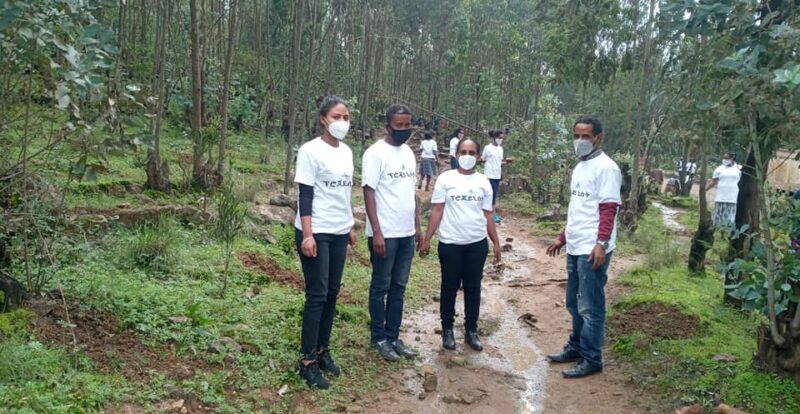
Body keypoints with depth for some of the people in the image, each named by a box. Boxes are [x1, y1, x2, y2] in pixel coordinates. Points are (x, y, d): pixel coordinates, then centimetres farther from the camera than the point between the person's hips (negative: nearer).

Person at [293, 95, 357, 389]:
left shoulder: (347, 152, 10)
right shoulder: (310, 151, -10)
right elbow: (305, 195, -13)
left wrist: (350, 226, 17)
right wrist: (307, 235, -18)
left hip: (339, 232, 7)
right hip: (316, 232, -7)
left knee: (332, 292, 11)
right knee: (316, 295, -4)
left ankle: (322, 350, 24)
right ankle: (307, 361, 7)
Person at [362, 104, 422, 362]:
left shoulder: (409, 153, 12)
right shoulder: (376, 153, -10)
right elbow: (369, 192, -14)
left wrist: (417, 225, 14)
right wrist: (376, 232, -19)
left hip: (406, 233, 7)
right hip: (385, 233, -7)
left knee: (399, 287, 12)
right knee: (381, 287, 5)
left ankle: (393, 336, 22)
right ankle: (379, 338, 17)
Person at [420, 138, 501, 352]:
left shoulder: (483, 182, 6)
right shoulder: (445, 179, -3)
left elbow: (487, 215, 10)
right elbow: (437, 211, -4)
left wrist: (496, 242, 8)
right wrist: (427, 239, -8)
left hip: (477, 244, 2)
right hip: (450, 243, -2)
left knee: (473, 288, 10)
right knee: (449, 287, 8)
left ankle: (471, 330, 22)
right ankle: (447, 330, 22)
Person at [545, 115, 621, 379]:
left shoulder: (606, 167, -12)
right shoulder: (579, 167, 16)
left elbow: (608, 209, -19)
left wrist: (601, 243, -28)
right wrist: (563, 238, 23)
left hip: (592, 250, -9)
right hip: (575, 248, 9)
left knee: (590, 307, -1)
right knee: (574, 303, 18)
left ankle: (592, 359, 11)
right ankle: (576, 347, 32)